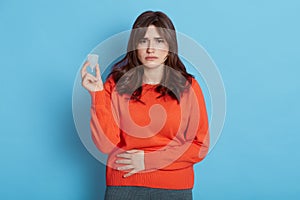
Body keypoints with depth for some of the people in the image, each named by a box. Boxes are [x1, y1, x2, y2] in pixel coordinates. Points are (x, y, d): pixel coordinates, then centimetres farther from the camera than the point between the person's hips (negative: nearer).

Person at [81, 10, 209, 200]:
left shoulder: (188, 86, -3)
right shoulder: (116, 84, -3)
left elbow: (200, 146, -3)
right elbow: (107, 145, -11)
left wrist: (149, 160, -10)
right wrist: (98, 95, -19)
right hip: (124, 184, 0)